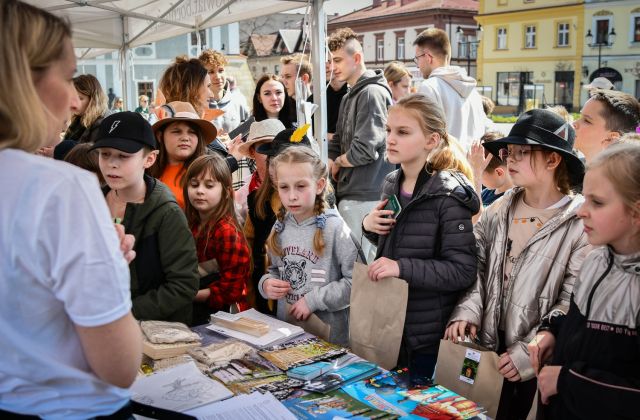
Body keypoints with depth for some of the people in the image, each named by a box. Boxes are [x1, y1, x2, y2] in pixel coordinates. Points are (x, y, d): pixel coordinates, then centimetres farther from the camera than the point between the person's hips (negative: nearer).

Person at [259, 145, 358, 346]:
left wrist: (313, 300, -19)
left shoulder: (334, 227, -15)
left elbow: (355, 282, -20)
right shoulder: (280, 227, 1)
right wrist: (266, 283, -6)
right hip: (285, 329, 5)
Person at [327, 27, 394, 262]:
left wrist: (338, 162, -2)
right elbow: (336, 144, 19)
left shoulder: (372, 93, -11)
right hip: (350, 196, 9)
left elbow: (364, 150, -20)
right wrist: (330, 164, -2)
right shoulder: (349, 97, 19)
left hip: (365, 199, -9)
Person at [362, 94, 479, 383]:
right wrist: (369, 226, -3)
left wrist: (402, 268, -29)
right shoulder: (392, 184, 3)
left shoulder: (448, 195, -17)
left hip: (429, 335, -6)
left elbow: (463, 270, -21)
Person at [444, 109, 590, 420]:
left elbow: (572, 305, -16)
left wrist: (528, 353, -18)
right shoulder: (499, 210, 3)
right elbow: (475, 265, 6)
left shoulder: (581, 222, -14)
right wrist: (467, 312, -10)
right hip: (487, 347, 5)